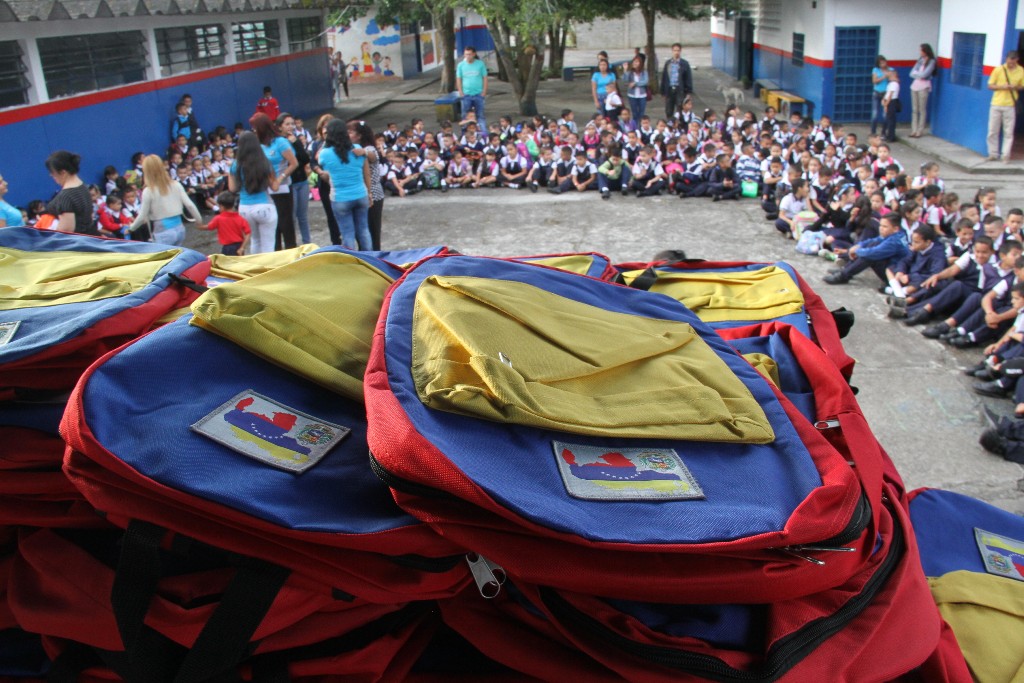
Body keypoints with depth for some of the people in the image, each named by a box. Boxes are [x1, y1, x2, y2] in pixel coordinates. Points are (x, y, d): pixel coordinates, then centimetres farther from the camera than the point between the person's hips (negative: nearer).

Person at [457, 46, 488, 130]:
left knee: (480, 115, 2)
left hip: (478, 94, -1)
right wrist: (461, 92, -2)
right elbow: (458, 79, 7)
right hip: (466, 94, 1)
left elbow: (485, 78, 2)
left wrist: (484, 91, -5)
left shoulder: (480, 64, -1)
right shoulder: (461, 65, 3)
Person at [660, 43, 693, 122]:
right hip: (669, 90, 3)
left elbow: (689, 78, 0)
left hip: (680, 91, -3)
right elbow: (664, 78, 10)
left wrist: (689, 92, -6)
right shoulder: (667, 63, 9)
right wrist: (663, 92, 6)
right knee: (668, 112, 7)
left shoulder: (684, 64, 1)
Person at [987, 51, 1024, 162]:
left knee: (1008, 132, -1)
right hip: (996, 104, 0)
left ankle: (1006, 155, 2)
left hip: (1010, 105, 0)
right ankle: (993, 154, 14)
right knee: (993, 131, 3)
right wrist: (1002, 87, -15)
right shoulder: (998, 70, -2)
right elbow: (990, 86, 2)